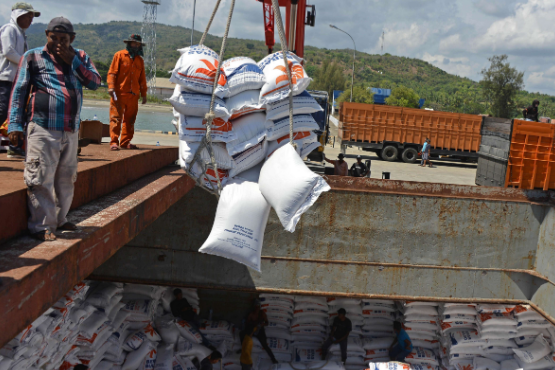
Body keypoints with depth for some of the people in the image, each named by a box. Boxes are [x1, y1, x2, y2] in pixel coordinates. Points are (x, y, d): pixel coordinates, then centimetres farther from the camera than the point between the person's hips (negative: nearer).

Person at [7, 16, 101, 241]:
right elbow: (19, 91, 4)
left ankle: (59, 219, 24)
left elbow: (95, 82, 2)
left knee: (66, 179, 11)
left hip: (71, 130, 4)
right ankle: (41, 226, 2)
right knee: (41, 180, -6)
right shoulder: (33, 57, 6)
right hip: (43, 129, -4)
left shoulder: (79, 58, 15)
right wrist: (15, 125, -3)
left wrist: (72, 61, -6)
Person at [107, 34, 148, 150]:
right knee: (116, 118, -7)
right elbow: (112, 72, 0)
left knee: (130, 119, 6)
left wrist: (143, 94, 19)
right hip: (119, 94, -5)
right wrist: (111, 87, -12)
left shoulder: (140, 60, 17)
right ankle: (114, 142, -6)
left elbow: (142, 79, 22)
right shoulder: (120, 55, 5)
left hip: (133, 95, 5)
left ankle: (126, 142, 13)